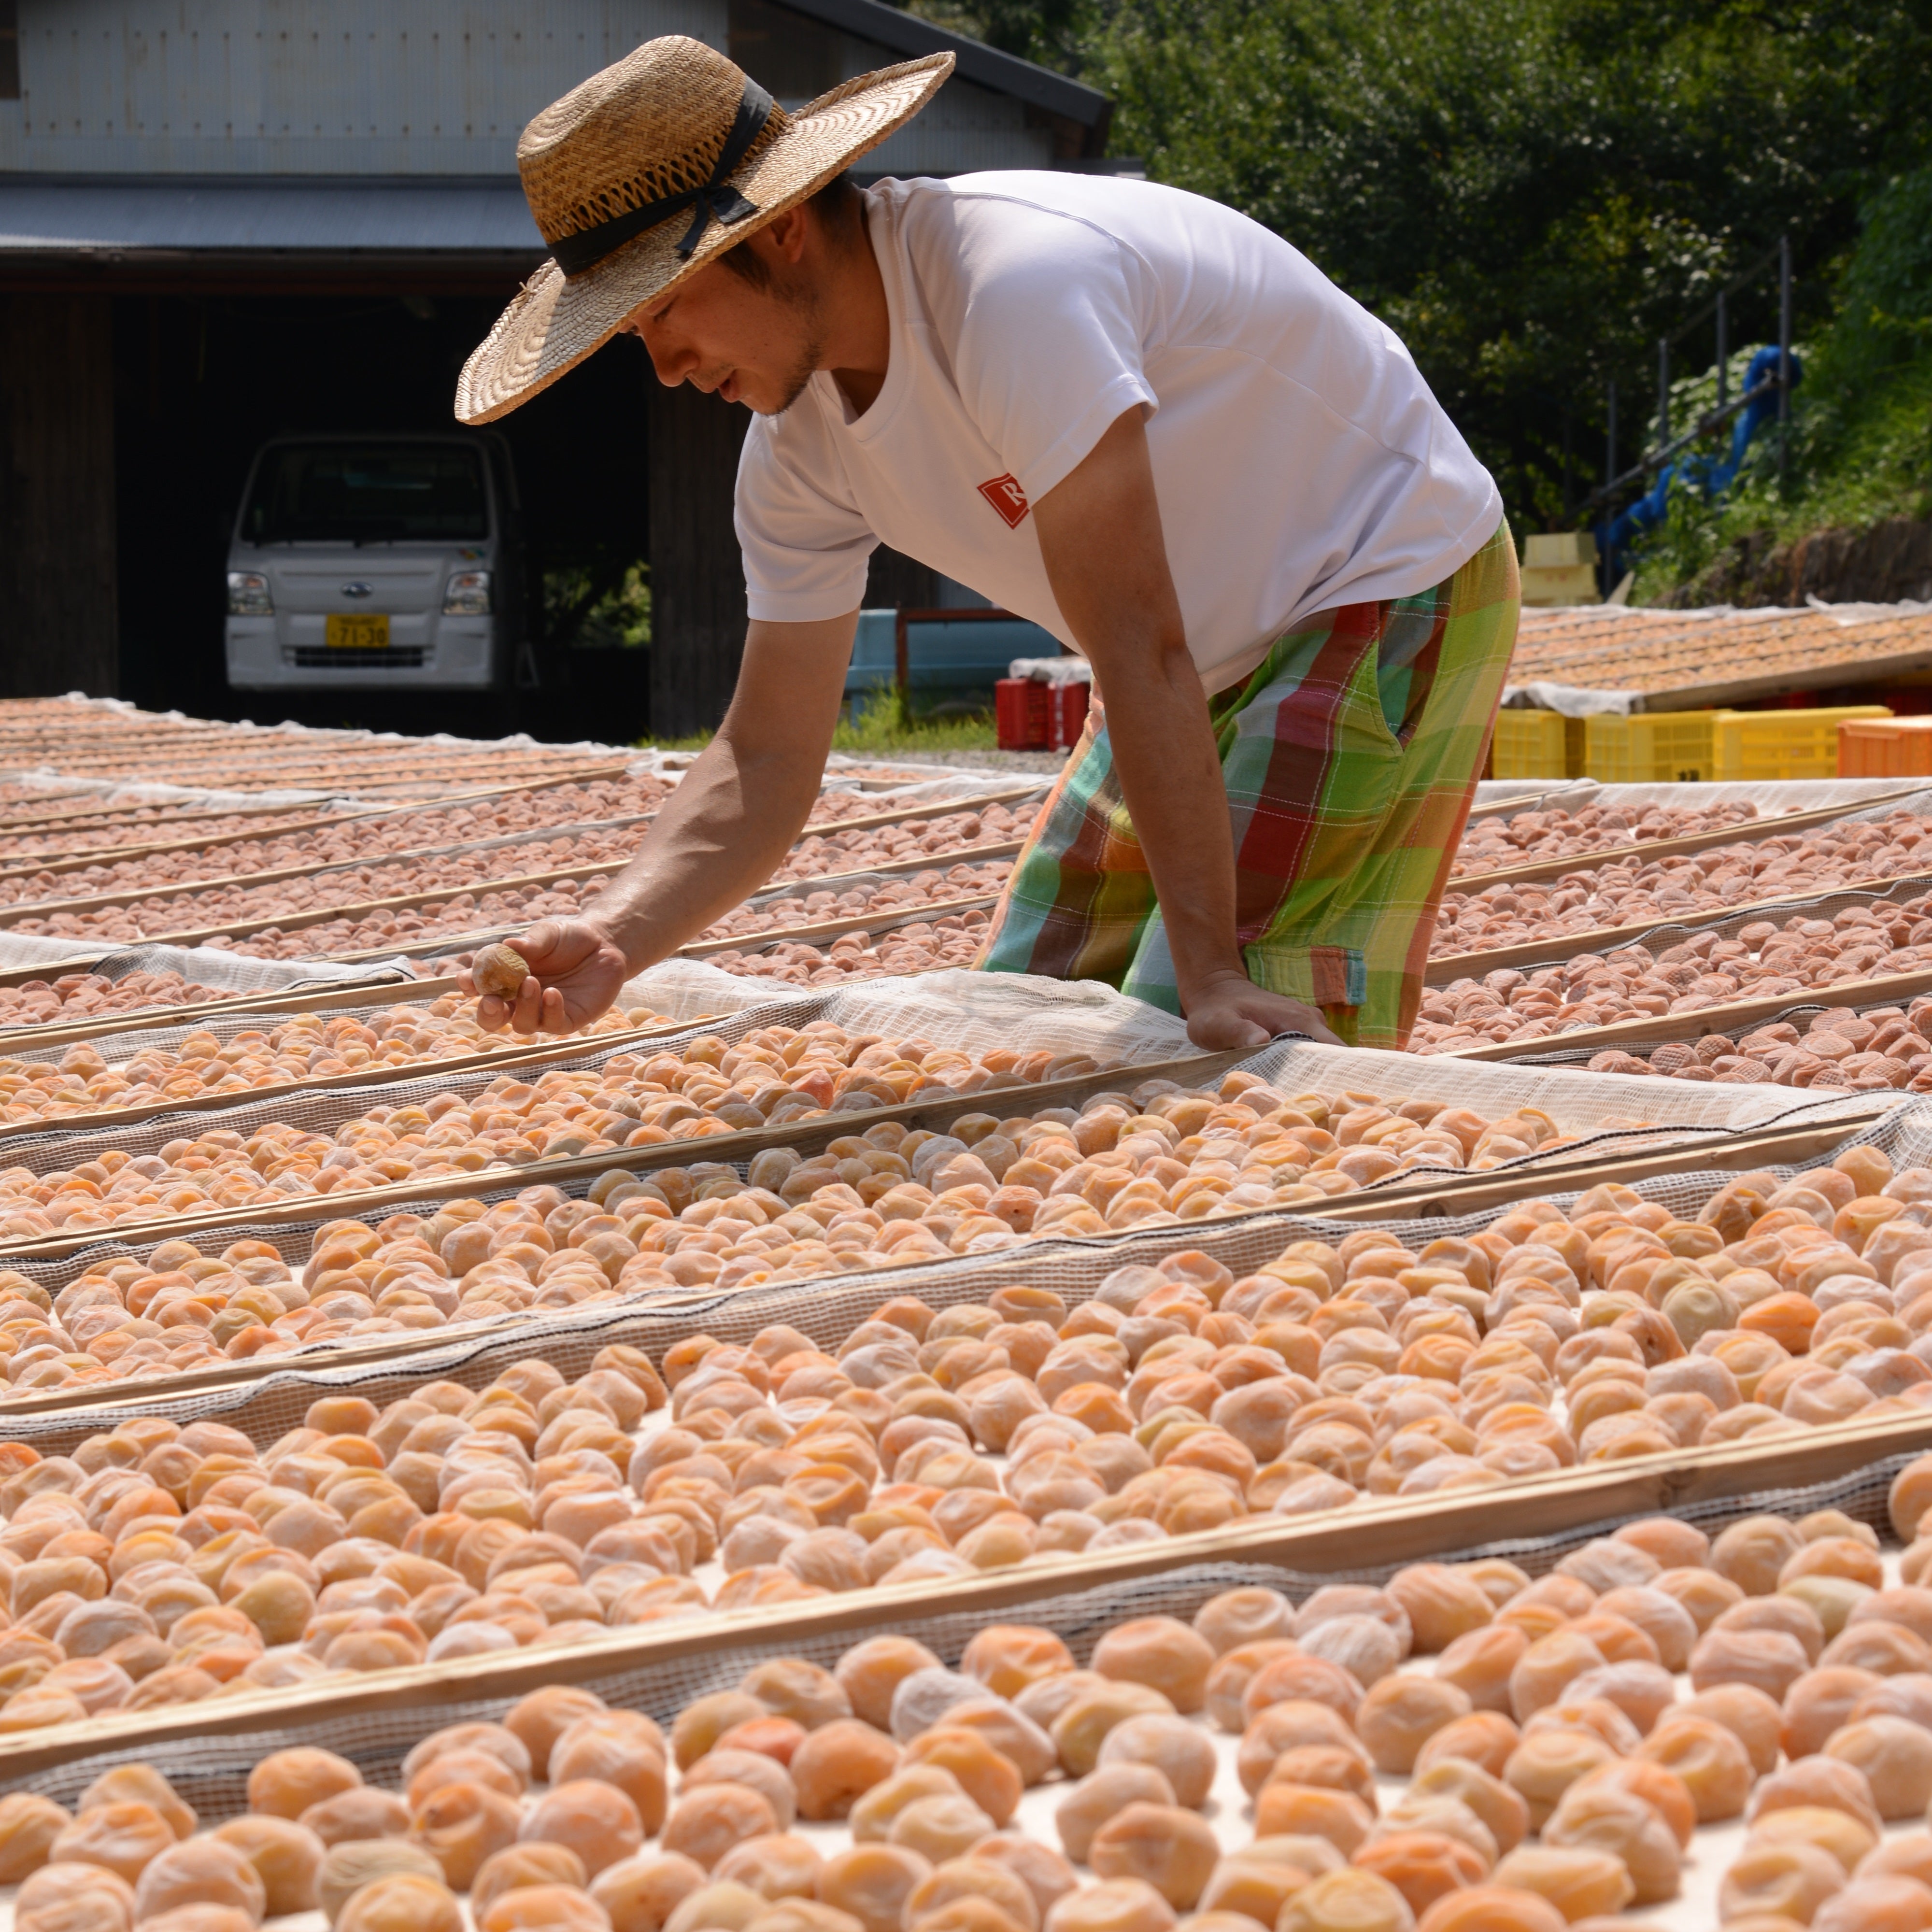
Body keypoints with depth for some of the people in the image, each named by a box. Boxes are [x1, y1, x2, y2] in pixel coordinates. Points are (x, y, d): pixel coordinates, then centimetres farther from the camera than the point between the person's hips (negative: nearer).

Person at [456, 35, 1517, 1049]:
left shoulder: (1012, 284, -33)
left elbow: (1139, 648, -33)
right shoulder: (797, 443, -5)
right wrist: (614, 936, -20)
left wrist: (1212, 971, -32)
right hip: (1217, 655, 9)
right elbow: (765, 759, -1)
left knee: (1224, 1048, -19)